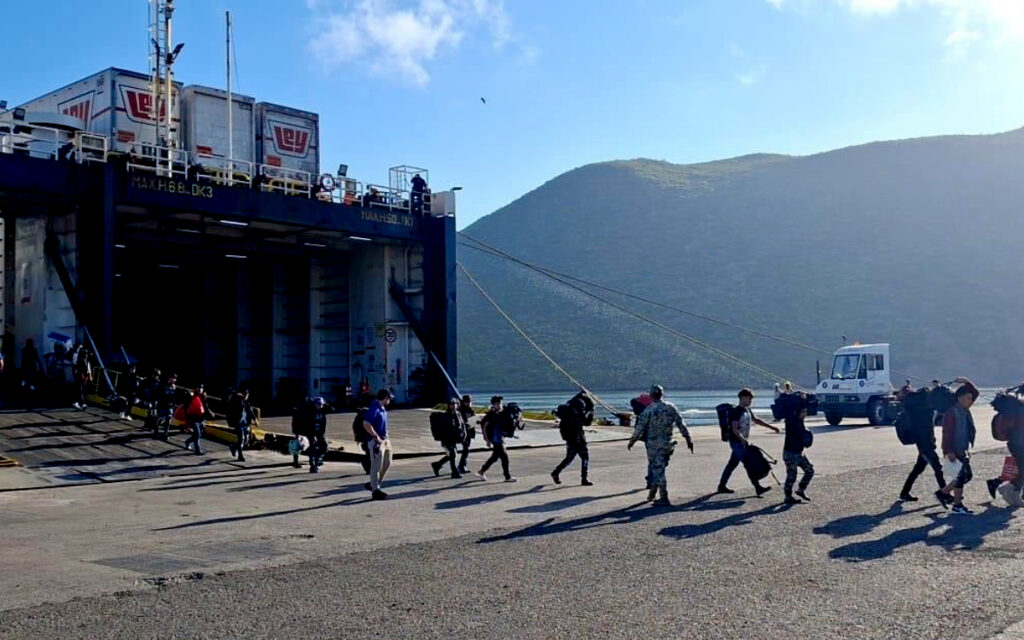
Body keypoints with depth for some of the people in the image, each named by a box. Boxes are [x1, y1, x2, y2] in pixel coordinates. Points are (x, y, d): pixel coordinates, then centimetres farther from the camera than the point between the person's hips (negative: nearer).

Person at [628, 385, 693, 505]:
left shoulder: (648, 410, -13)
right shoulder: (671, 407, 0)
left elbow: (639, 428, -9)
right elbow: (681, 424, 3)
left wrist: (632, 441, 5)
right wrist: (688, 439, 10)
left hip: (654, 445, -5)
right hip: (668, 444, 5)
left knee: (658, 470, 0)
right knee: (657, 467, 19)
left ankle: (664, 498, 0)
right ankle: (652, 493, 23)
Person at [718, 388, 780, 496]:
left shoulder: (747, 410, 12)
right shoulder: (736, 411, -16)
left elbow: (756, 420, 21)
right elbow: (734, 429, -21)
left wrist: (772, 427, 17)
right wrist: (744, 440, -31)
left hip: (744, 442, 9)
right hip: (737, 442, -9)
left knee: (732, 464, 12)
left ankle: (722, 486, 19)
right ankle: (758, 487, -8)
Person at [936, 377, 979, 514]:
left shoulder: (965, 410, 11)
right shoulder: (951, 412, -16)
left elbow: (976, 392, 20)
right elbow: (947, 432, -20)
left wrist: (967, 382, 4)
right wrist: (949, 451, -24)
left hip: (963, 450, 9)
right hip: (954, 451, -9)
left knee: (966, 475, 14)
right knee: (962, 475, -5)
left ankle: (943, 493, 24)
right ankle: (957, 506, 5)